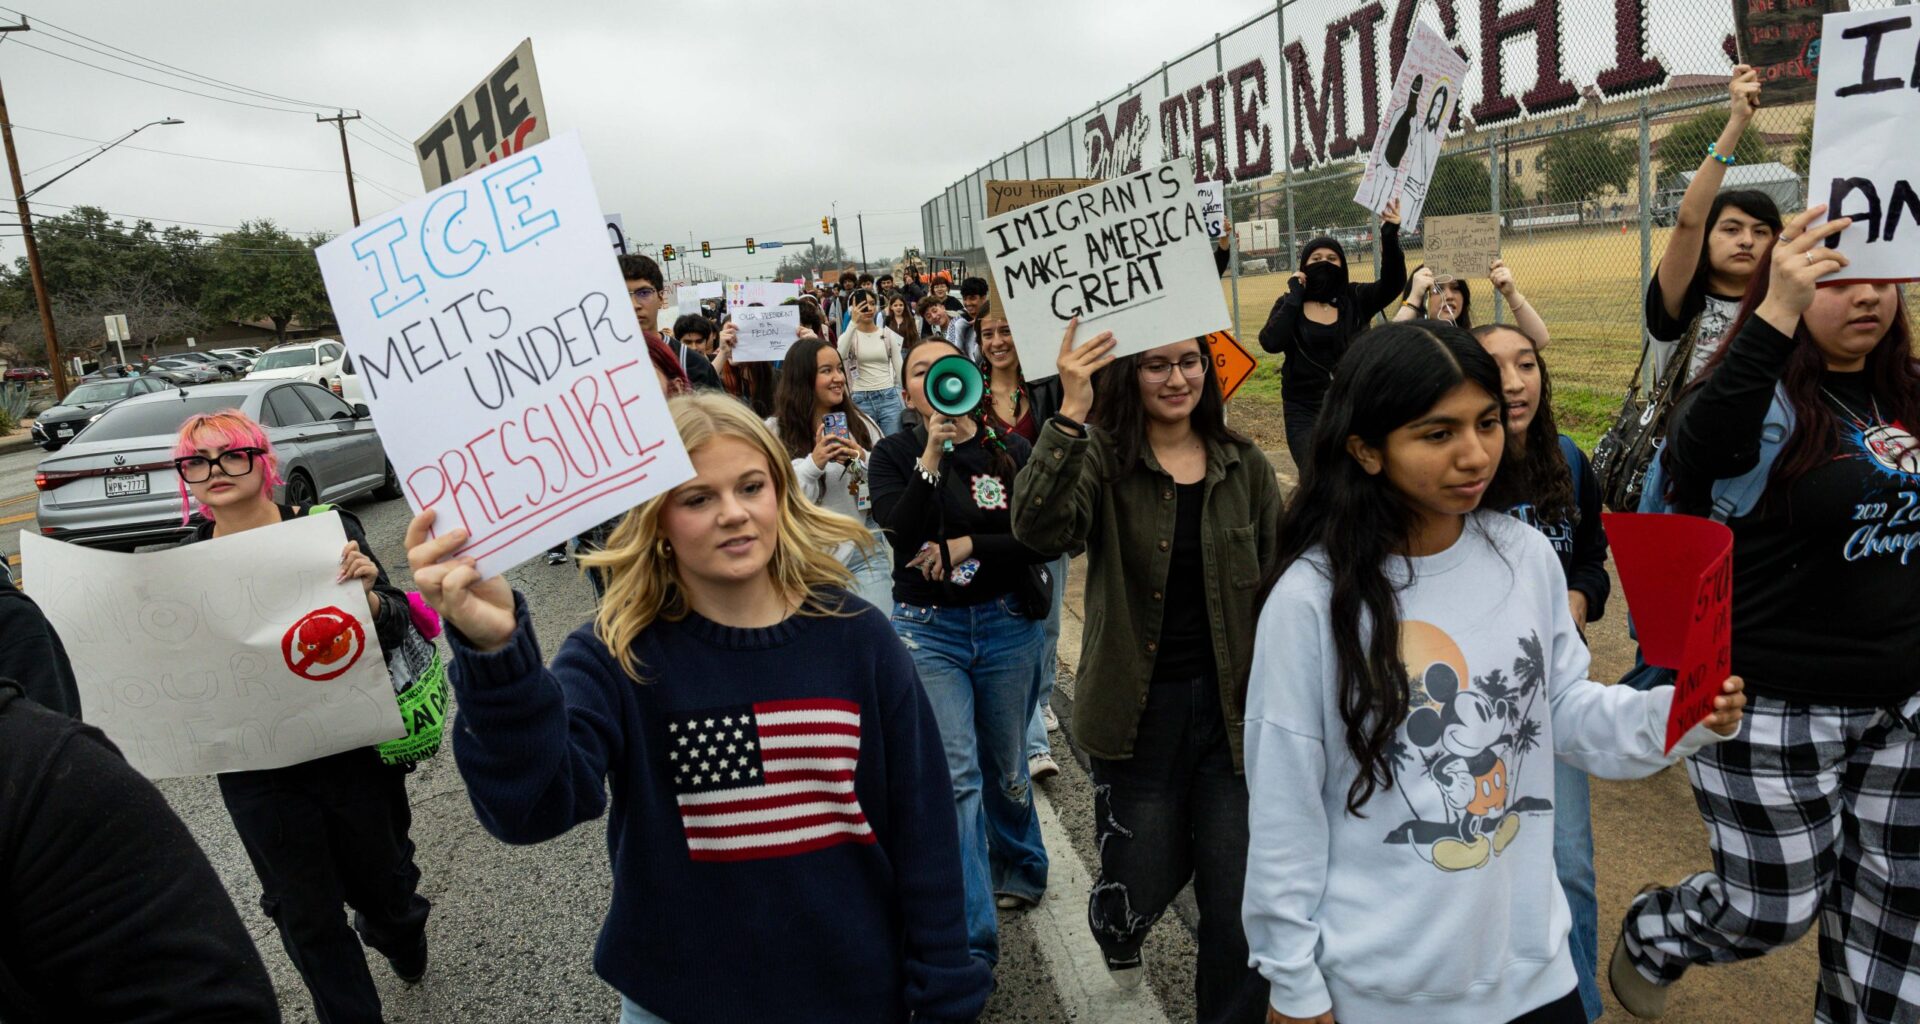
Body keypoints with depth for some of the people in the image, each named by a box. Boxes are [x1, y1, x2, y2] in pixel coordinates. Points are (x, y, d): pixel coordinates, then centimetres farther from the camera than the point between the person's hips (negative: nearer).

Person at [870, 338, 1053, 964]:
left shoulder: (1011, 451, 0)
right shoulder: (894, 454, -1)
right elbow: (899, 530, -18)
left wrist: (967, 546, -15)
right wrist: (931, 456, -25)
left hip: (1007, 623, 2)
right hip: (928, 629, -1)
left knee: (1005, 765, 16)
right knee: (956, 774, -7)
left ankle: (1020, 869, 45)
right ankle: (973, 940, 1)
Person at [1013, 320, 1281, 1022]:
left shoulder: (1245, 466, 2)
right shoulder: (1101, 459, -8)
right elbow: (1039, 529, -29)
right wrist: (1070, 416, -36)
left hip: (1233, 707, 2)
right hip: (1140, 710, -2)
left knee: (1240, 903, 7)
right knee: (1143, 883, 13)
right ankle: (1117, 930, 50)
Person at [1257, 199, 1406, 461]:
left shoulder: (1356, 299, 1)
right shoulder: (1288, 304, 0)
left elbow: (1393, 282, -16)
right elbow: (1271, 343, -17)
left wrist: (1390, 237, -29)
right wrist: (1295, 295, -12)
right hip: (1304, 411, -1)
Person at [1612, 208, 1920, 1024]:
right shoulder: (1764, 400, -17)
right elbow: (1698, 450, -40)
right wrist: (1773, 314, -48)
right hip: (1773, 709, -6)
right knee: (1774, 909, 8)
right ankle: (1649, 936, 38)